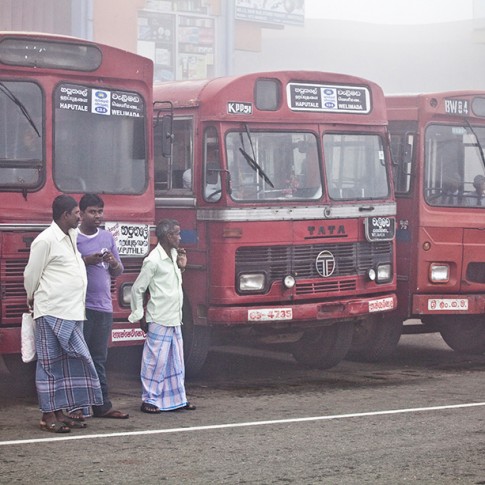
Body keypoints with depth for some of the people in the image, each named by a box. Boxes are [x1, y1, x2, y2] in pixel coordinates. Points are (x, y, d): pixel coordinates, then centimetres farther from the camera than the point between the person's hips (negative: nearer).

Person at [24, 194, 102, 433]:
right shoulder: (45, 240, -11)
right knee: (50, 364, -3)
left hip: (71, 313, 8)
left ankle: (60, 413, 14)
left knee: (71, 363, 8)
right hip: (52, 313, -8)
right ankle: (48, 416, 1)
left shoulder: (71, 237, 15)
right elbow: (31, 275, -4)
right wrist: (33, 299, 8)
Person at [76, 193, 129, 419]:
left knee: (99, 359, 8)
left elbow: (118, 272, 18)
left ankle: (102, 405, 11)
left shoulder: (107, 237, 14)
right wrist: (86, 260, -18)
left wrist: (113, 262, -4)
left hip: (103, 307, 5)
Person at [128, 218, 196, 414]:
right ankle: (149, 400, 6)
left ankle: (177, 398, 19)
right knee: (156, 360, -3)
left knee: (176, 360, 12)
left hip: (174, 319, 8)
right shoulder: (153, 260, -14)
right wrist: (140, 317, -6)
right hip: (159, 320, -8)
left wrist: (181, 267, 9)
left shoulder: (173, 255, 11)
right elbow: (137, 289, -9)